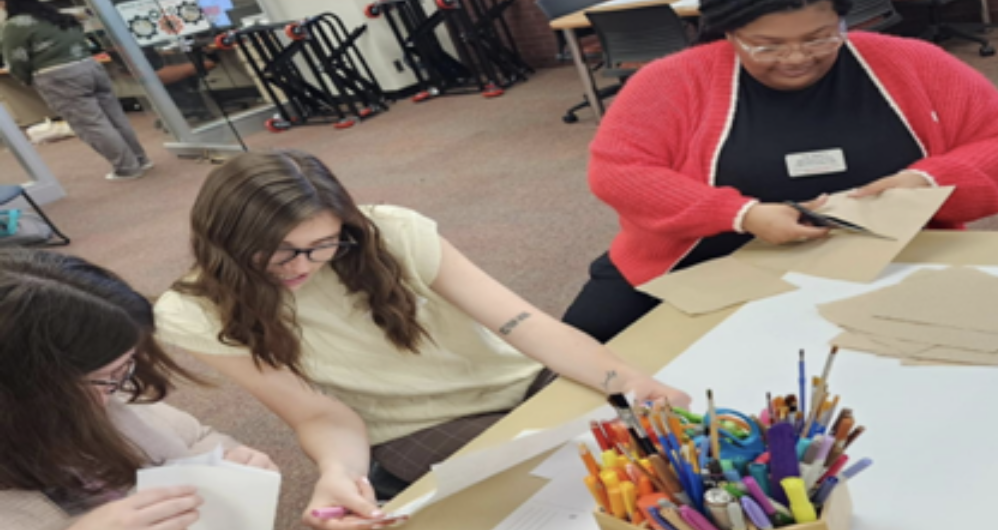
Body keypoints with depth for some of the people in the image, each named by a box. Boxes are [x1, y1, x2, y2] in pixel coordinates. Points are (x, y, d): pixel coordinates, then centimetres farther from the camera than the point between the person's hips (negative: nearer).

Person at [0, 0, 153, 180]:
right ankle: (140, 159, 15)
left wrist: (31, 81, 13)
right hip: (90, 66, 8)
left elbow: (17, 65, -5)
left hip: (60, 79, -8)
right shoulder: (56, 15, 21)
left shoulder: (15, 26, -3)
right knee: (116, 117, 10)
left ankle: (128, 167, -2)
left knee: (91, 126, -3)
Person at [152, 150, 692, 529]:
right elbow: (323, 413, -13)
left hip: (520, 380, 2)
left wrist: (636, 385, -34)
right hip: (416, 434, -1)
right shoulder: (198, 315, -16)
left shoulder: (390, 233, -18)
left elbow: (524, 323, -22)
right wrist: (339, 471, -35)